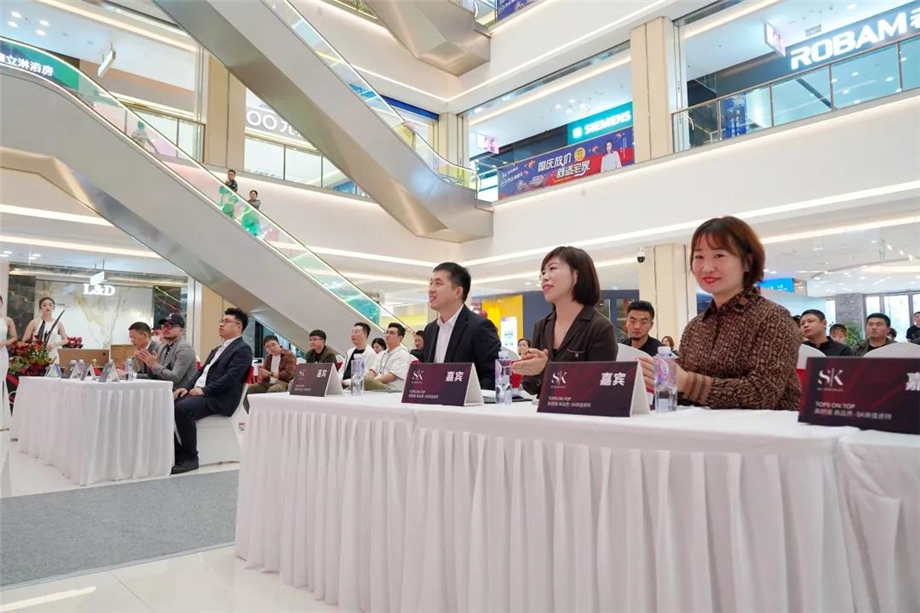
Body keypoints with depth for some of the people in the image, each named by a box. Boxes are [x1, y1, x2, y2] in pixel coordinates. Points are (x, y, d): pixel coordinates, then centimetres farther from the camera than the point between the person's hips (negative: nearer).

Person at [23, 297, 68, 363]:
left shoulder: (58, 323, 5)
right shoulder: (34, 322, 1)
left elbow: (65, 340, 7)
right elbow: (25, 340, 2)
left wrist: (55, 344, -10)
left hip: (52, 357, 2)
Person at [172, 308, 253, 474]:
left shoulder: (243, 349, -5)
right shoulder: (218, 348, 26)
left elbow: (231, 377, -16)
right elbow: (202, 371, 22)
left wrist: (204, 390, -19)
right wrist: (187, 387, 5)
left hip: (218, 398, -9)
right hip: (199, 391, 9)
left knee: (182, 408, -30)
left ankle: (190, 457, -17)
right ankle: (177, 452, -1)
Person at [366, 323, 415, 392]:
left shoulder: (403, 354, 1)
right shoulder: (381, 354, 27)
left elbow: (392, 376, -11)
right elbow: (373, 370, 15)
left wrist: (372, 381, -16)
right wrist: (370, 379, -9)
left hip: (393, 391, -7)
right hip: (377, 387, 7)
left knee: (367, 381, -38)